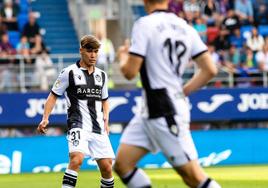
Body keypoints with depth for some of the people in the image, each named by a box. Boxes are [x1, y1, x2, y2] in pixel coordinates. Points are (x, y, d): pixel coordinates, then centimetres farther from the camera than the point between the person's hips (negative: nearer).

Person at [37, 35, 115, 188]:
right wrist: (45, 118, -6)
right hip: (78, 125, -5)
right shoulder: (69, 72, 0)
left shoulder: (102, 75, 16)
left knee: (106, 166, 0)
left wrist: (106, 117, 11)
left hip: (98, 128, 5)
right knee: (77, 158, -28)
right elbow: (54, 95, 4)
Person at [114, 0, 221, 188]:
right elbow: (210, 70, 7)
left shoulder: (144, 25, -11)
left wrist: (123, 56, 9)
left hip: (166, 112, -8)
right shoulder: (186, 28, 10)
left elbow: (130, 72, -12)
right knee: (122, 164, 8)